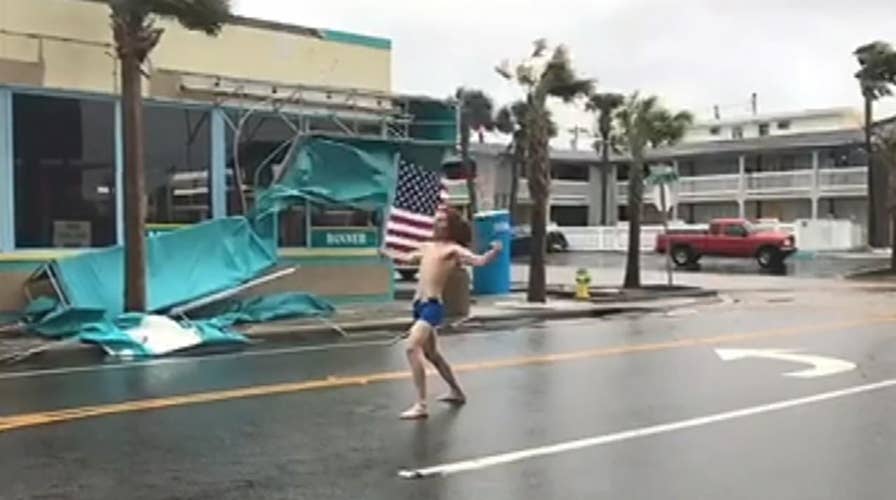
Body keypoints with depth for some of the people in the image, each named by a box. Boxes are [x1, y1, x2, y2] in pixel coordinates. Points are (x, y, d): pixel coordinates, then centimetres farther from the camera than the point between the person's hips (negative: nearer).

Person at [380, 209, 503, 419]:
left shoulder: (454, 249, -4)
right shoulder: (427, 247, 17)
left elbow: (480, 260, -18)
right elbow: (409, 258, 36)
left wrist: (494, 252, -37)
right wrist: (387, 253, 50)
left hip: (433, 306, -9)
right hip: (419, 305, 9)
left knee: (412, 348, -23)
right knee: (431, 353, 21)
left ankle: (421, 405, -22)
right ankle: (456, 392, 41)